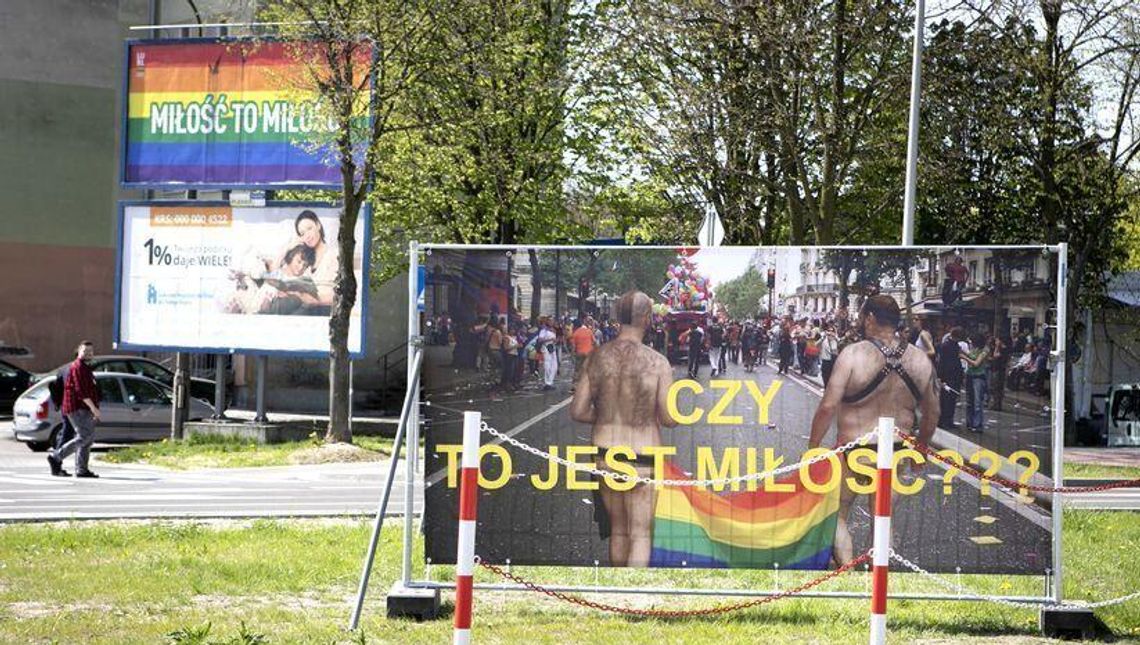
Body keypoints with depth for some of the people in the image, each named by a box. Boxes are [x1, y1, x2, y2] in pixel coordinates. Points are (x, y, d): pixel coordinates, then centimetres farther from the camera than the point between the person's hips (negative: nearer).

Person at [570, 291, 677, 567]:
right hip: (641, 461, -4)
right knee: (640, 535, 3)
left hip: (605, 456, 4)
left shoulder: (598, 357, -3)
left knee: (618, 529, 20)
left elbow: (578, 411, -2)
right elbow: (669, 419, -11)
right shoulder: (657, 363, -14)